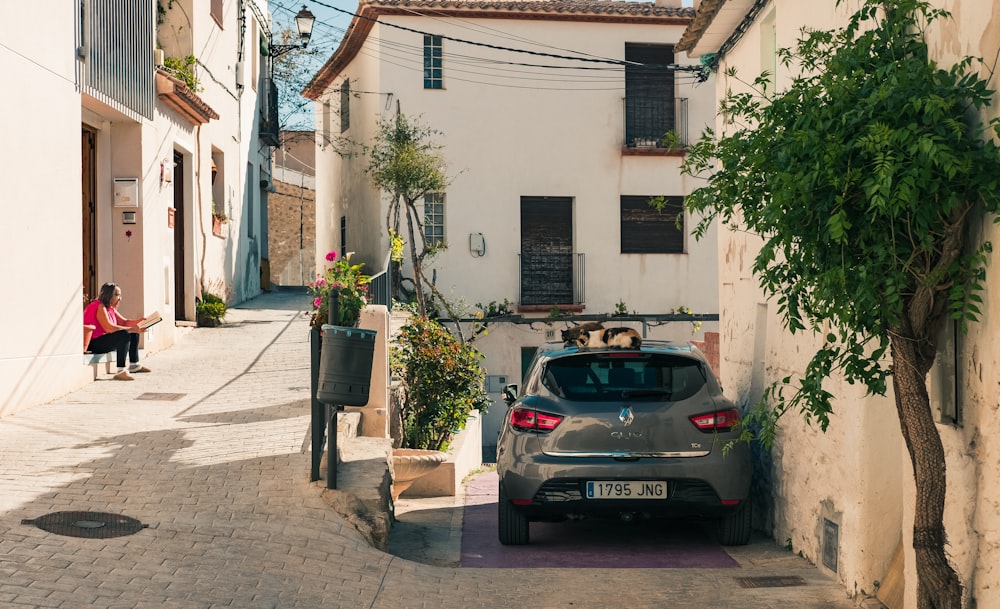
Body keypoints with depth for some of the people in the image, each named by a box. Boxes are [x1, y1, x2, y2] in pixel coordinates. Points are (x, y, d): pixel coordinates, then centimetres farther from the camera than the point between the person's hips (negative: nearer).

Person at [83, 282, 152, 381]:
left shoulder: (111, 309, 14)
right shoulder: (99, 307, -18)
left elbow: (124, 322, 13)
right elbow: (109, 328, -29)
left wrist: (138, 321, -7)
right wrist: (132, 329, -29)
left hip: (103, 341, 11)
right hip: (93, 343, -11)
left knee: (134, 334, 13)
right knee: (124, 334, -31)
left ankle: (134, 364, 21)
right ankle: (121, 371, -37)